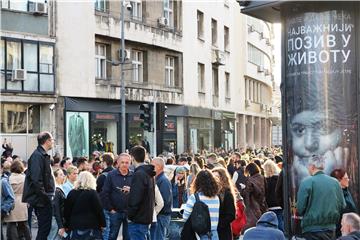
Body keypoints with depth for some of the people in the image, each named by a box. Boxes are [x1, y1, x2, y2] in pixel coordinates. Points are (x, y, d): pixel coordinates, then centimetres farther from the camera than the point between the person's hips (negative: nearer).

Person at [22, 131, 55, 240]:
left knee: (44, 227, 15)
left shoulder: (43, 155, 16)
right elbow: (36, 180, -22)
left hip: (45, 199, 10)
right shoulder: (37, 156, -15)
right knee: (44, 228, -5)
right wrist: (44, 196, -21)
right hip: (42, 201, -10)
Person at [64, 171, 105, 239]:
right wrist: (102, 224, 2)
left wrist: (67, 225, 20)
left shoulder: (71, 193, 6)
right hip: (91, 227, -4)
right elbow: (99, 210, -8)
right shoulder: (92, 193, -7)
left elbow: (66, 211, 11)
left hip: (75, 226, 4)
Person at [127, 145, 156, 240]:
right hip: (147, 217, 9)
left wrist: (129, 214, -12)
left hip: (138, 218, -9)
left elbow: (136, 199, -21)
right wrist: (131, 190, 21)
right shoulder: (149, 173, 11)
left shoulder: (139, 174, -17)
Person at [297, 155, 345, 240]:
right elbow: (342, 206, 6)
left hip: (312, 230, -4)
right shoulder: (335, 182, 1)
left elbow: (300, 208, -13)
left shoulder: (306, 182, -11)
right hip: (331, 229, 4)